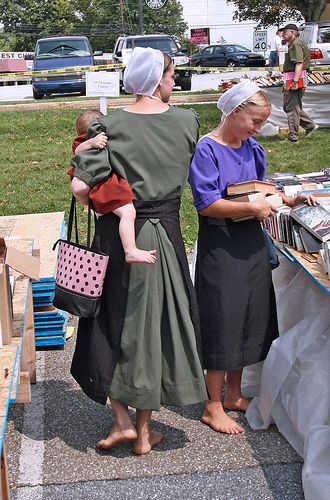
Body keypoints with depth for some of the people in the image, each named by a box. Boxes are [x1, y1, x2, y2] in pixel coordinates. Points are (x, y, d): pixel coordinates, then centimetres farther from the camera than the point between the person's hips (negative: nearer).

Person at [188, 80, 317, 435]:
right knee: (222, 322, 0)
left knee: (250, 317, 14)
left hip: (251, 243, 8)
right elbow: (206, 203, -20)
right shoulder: (207, 149, -13)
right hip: (220, 246, -8)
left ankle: (234, 393, 32)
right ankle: (214, 407, 15)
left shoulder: (252, 148, 9)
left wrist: (290, 200, 4)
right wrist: (251, 208, -26)